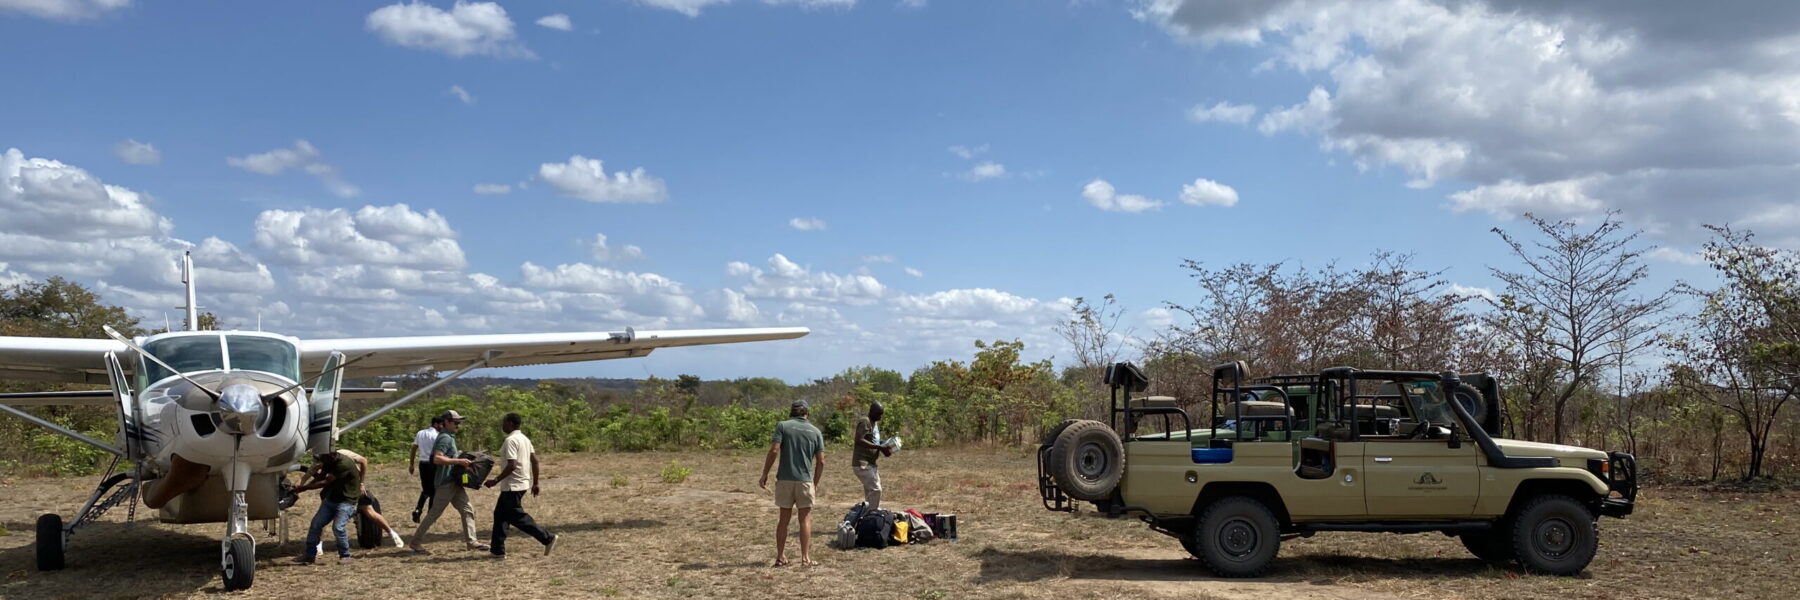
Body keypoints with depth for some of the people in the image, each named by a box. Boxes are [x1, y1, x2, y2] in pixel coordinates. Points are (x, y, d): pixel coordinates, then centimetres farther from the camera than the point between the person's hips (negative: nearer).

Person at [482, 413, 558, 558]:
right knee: (500, 514, 15)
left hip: (512, 486, -10)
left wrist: (496, 480, -19)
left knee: (517, 517, -4)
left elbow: (512, 465, -25)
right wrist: (535, 483, 17)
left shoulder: (510, 440, -17)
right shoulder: (524, 438, 11)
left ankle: (547, 538, -6)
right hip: (523, 483, 10)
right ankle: (498, 549, 18)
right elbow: (535, 460, 12)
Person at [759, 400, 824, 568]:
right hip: (805, 480, 0)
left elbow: (774, 450, -11)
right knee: (805, 519, 7)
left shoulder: (783, 426, 0)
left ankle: (780, 557, 12)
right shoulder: (815, 431, 7)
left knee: (784, 519, 10)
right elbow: (821, 461, 4)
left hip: (785, 479, 0)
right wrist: (816, 483, 15)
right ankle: (805, 557, 1)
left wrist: (765, 474, -5)